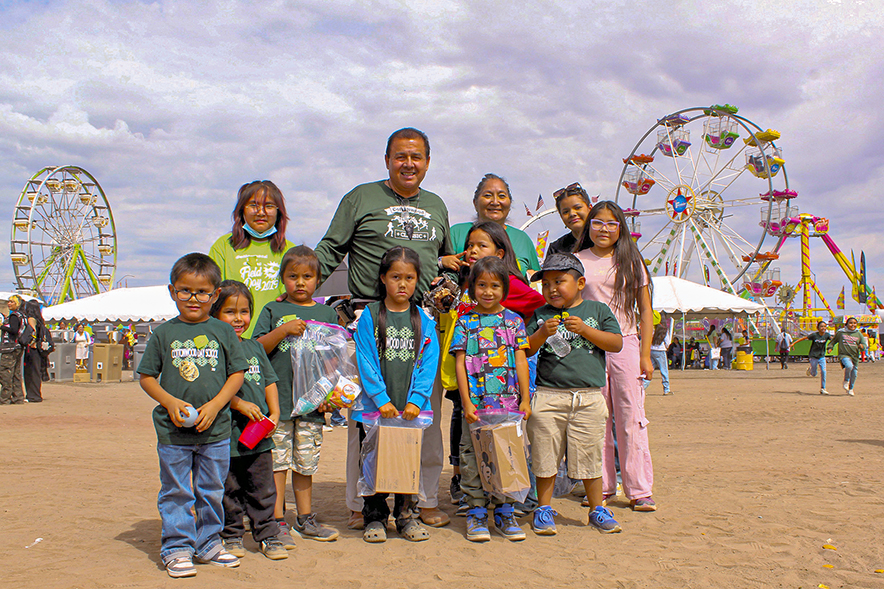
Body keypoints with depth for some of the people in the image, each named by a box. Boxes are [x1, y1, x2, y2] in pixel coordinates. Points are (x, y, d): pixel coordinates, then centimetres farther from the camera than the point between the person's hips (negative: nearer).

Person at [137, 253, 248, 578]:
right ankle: (177, 548, 18)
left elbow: (237, 374, 3)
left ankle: (208, 544, 27)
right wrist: (170, 402, -11)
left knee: (211, 491, 13)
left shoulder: (223, 332, 2)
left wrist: (215, 405, -11)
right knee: (175, 492, 6)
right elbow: (147, 377, 4)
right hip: (173, 430, -1)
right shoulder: (164, 333, 1)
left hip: (216, 430, 1)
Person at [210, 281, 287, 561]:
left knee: (263, 488, 9)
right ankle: (232, 535, 22)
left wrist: (274, 412, 2)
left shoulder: (255, 347, 13)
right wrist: (240, 404, -20)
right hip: (227, 433, -5)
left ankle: (267, 534, 19)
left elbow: (269, 380, 14)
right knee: (229, 489, 7)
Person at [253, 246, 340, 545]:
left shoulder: (327, 313, 10)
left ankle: (305, 519, 24)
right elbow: (258, 349, -1)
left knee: (306, 463, 12)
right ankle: (277, 521, 9)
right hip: (278, 398, -2)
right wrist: (283, 330, -14)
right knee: (277, 461, 0)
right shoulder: (273, 310, 5)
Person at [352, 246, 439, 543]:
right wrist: (382, 399, -14)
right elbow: (365, 362, -6)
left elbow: (429, 363, 0)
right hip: (375, 407, -1)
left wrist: (416, 400, -11)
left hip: (413, 408, 1)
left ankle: (407, 516, 24)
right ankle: (375, 518, 20)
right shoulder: (370, 316, -1)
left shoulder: (424, 320, 4)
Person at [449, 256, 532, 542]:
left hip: (509, 401, 2)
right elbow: (460, 363, 0)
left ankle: (504, 511, 19)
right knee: (473, 457, 2)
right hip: (476, 403, -1)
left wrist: (525, 399, 2)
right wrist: (467, 402, -7)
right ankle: (476, 512, 14)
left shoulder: (514, 320, 7)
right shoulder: (465, 322, 3)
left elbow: (521, 360, 7)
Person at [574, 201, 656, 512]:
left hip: (626, 344, 0)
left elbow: (645, 311, 8)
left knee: (631, 418, -1)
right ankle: (601, 485, 15)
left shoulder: (631, 261, 7)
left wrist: (645, 354, 1)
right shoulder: (577, 261, 6)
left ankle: (639, 490, 6)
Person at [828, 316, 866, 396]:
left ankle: (851, 389, 34)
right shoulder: (840, 332, 1)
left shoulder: (858, 334, 6)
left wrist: (862, 346, -15)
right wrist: (830, 347, -3)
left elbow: (864, 344, 7)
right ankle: (846, 381, -4)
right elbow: (833, 341, 14)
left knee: (854, 374, 9)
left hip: (855, 356, 4)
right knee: (849, 366, -32)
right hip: (844, 355, -3)